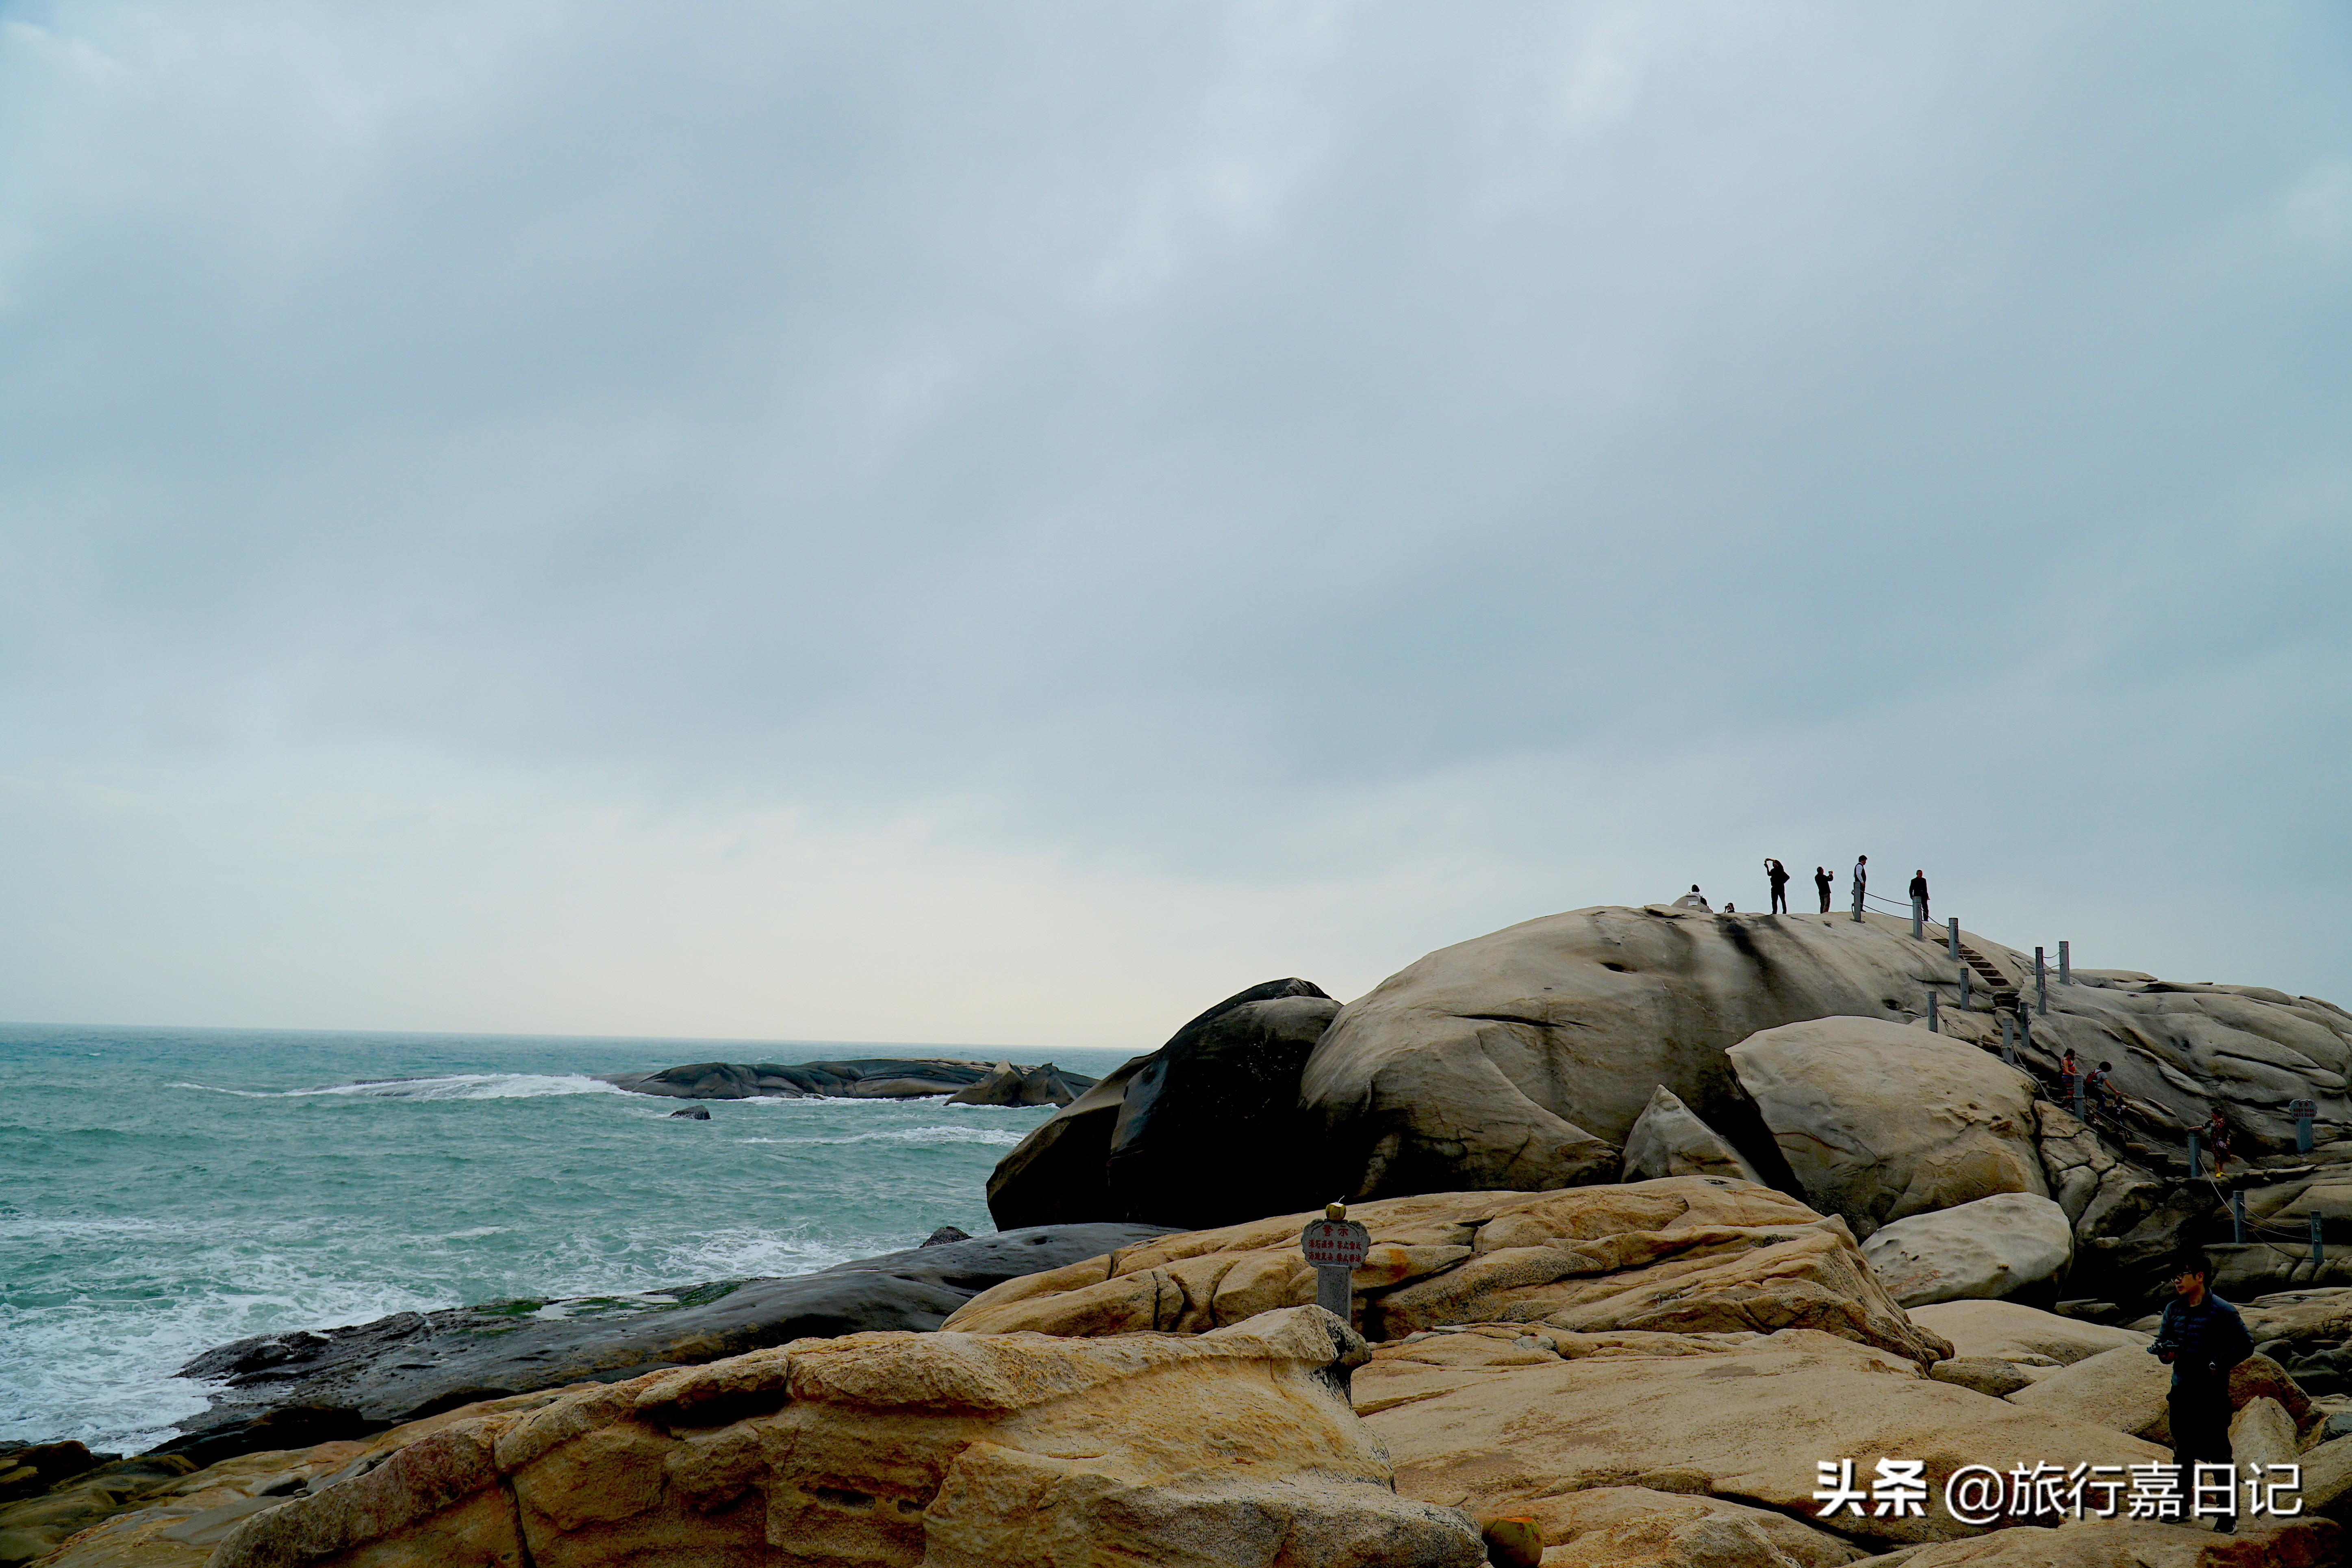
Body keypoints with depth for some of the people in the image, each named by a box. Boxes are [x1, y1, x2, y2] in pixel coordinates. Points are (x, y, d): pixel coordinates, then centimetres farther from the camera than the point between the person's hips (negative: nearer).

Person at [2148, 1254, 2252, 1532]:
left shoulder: (2222, 1311, -9)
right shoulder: (2173, 1309, 8)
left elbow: (2246, 1345, -8)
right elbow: (2162, 1342, 14)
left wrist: (2217, 1364, -17)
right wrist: (2165, 1353, -9)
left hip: (2212, 1393, -6)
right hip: (2181, 1391, 6)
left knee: (2218, 1452, -4)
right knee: (2182, 1451, 14)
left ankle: (2229, 1512, 6)